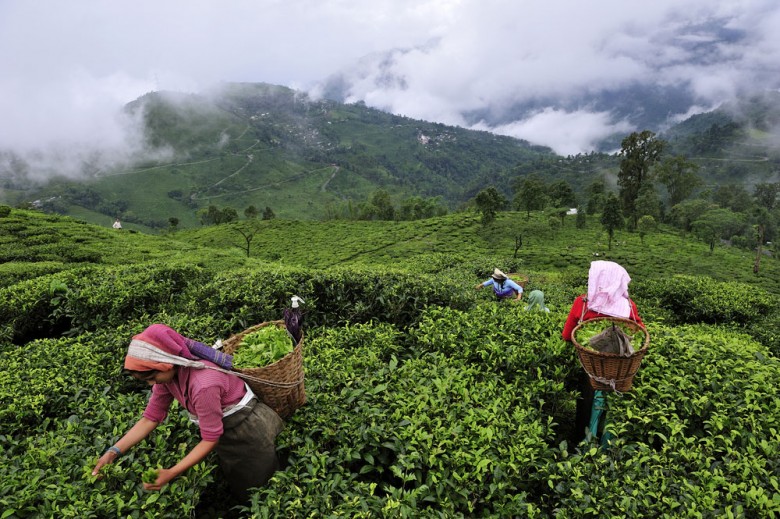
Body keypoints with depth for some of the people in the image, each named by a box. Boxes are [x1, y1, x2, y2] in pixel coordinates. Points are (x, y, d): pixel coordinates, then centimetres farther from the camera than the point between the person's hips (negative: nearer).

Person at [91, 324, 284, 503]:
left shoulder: (203, 385, -40)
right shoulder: (168, 373, -16)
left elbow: (210, 439, -28)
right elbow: (151, 418, -7)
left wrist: (171, 474, -29)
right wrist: (113, 452, -15)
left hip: (248, 432, -7)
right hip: (222, 431, 7)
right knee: (234, 487, 27)